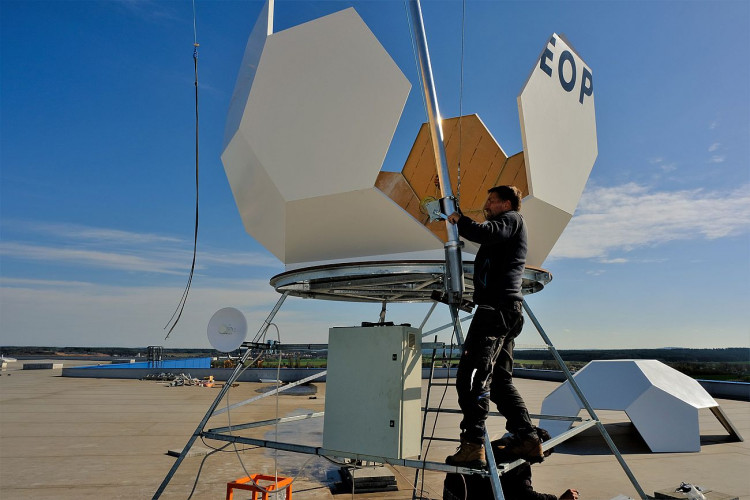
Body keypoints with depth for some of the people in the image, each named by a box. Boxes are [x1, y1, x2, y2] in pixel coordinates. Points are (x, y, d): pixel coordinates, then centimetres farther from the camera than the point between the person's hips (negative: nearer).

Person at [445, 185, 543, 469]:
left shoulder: (512, 219, 2)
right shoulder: (508, 231, 32)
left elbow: (484, 234, -18)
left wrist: (460, 220, -2)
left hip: (497, 307, -11)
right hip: (506, 312, 11)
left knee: (473, 376, -16)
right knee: (499, 380, 14)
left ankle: (473, 446, -18)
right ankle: (527, 440, 15)